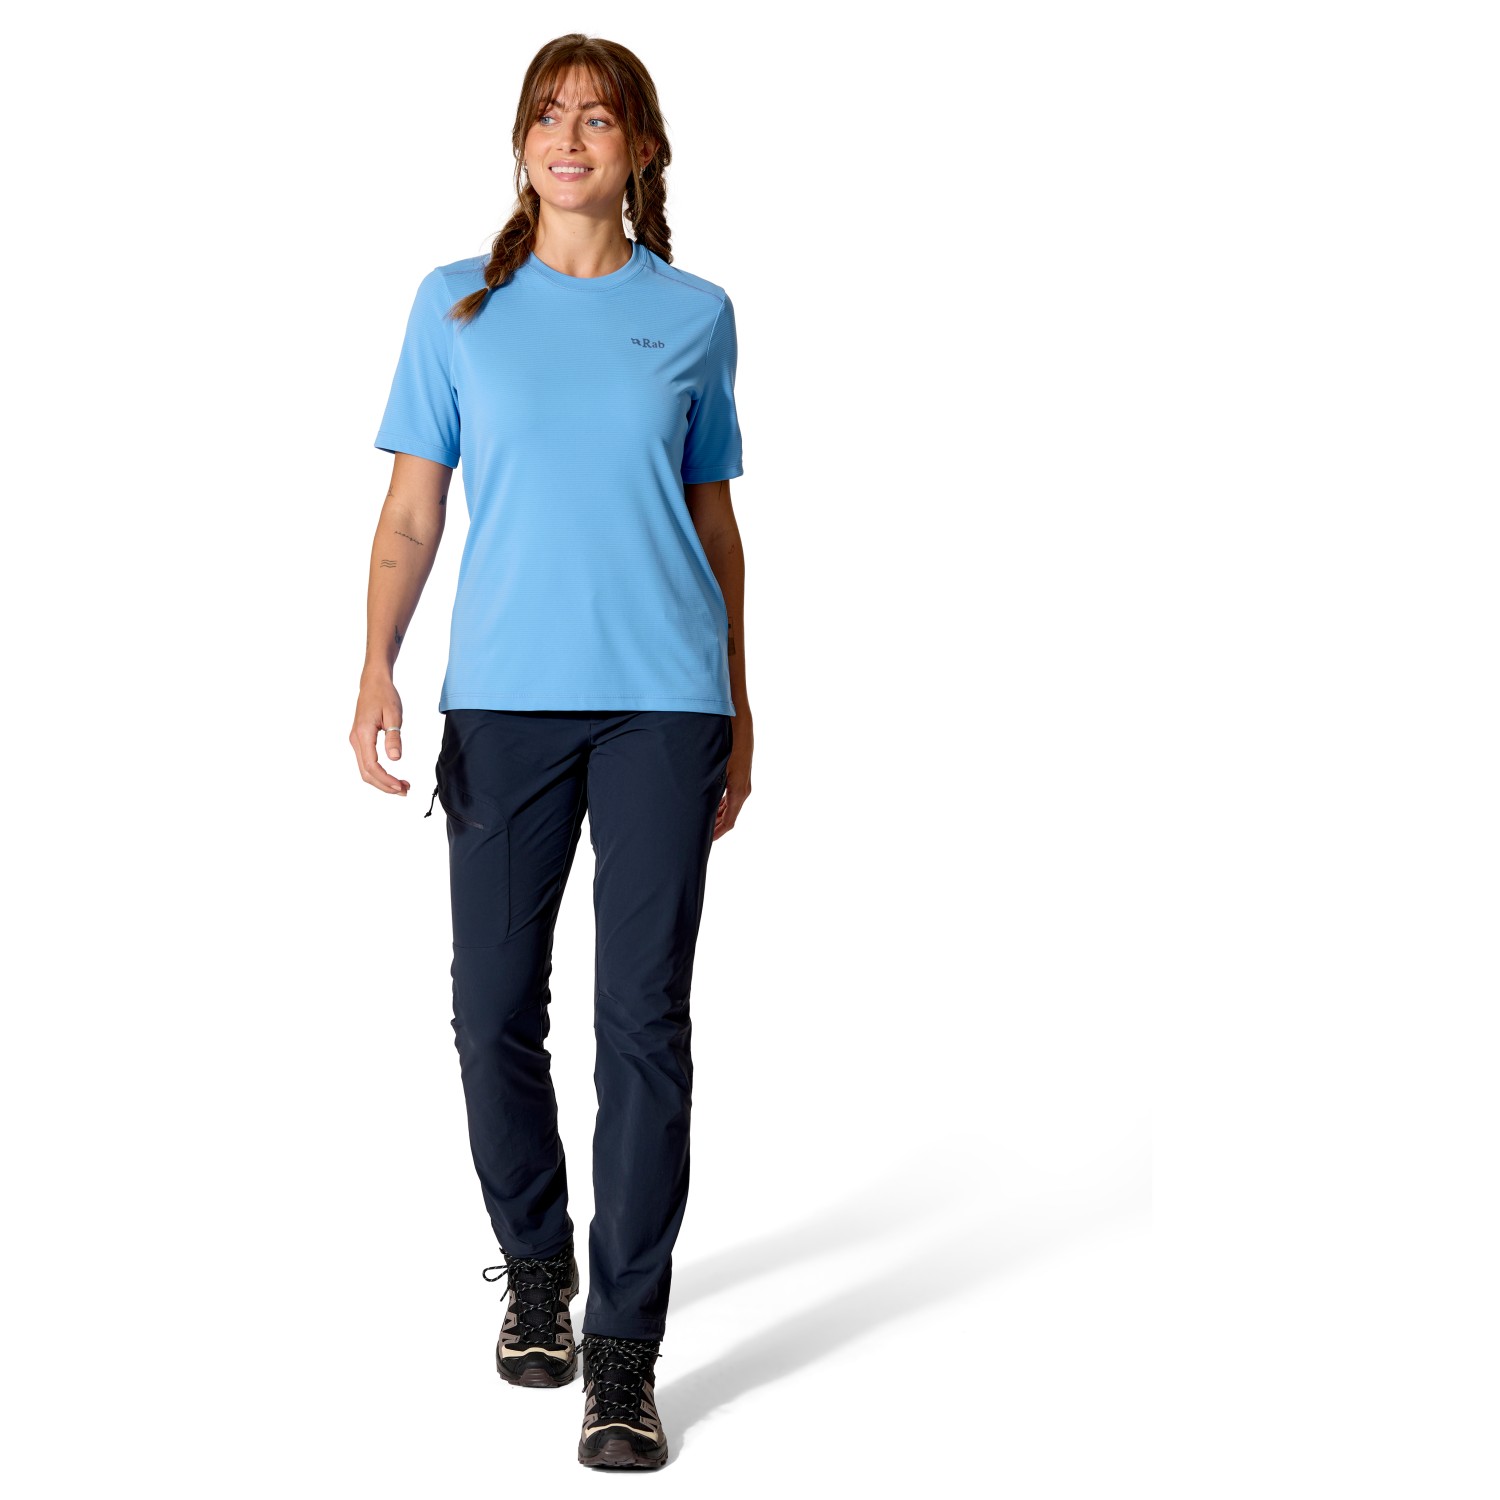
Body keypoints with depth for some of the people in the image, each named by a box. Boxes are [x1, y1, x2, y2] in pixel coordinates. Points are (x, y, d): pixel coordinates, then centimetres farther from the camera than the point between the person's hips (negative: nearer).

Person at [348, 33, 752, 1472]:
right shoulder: (457, 305, 8)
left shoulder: (694, 314, 9)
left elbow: (716, 524, 13)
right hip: (504, 699, 1)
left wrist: (737, 712, 12)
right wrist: (377, 667, -8)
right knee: (495, 1006, 6)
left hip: (663, 702, -1)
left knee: (643, 1018, -3)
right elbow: (411, 507, 6)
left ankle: (623, 1349, 5)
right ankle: (535, 1265, 31)